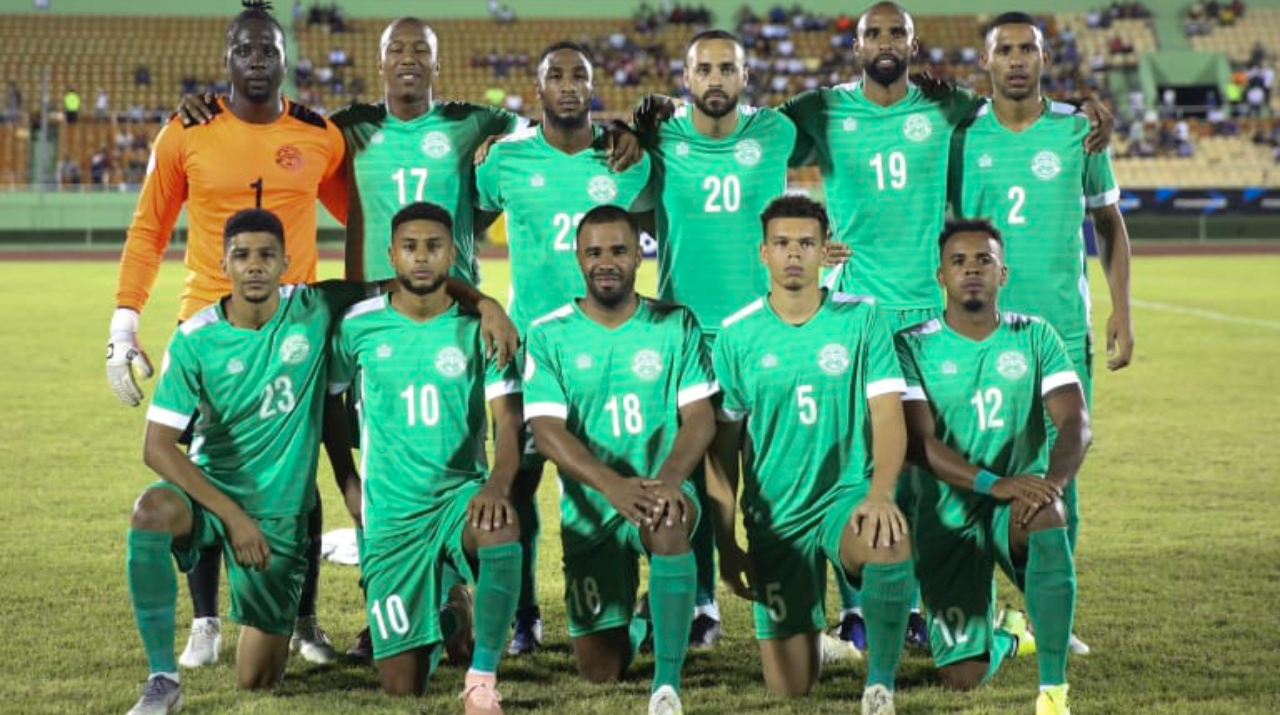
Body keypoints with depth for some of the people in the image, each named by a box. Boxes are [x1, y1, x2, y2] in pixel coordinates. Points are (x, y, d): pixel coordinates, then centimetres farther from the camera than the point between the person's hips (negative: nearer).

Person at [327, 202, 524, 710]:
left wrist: (499, 480, -28)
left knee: (501, 525, -41)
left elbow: (508, 420, -10)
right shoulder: (358, 326, 0)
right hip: (389, 509, 1)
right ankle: (442, 616, 35)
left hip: (461, 490, -1)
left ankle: (483, 674, -26)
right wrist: (347, 481, 8)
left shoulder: (478, 327, -3)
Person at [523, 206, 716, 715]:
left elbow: (700, 417, -6)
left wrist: (669, 478, -27)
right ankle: (630, 626, 41)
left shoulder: (675, 325, 1)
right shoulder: (549, 335, -2)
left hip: (662, 486, -1)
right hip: (590, 505, 1)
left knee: (669, 525, -39)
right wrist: (613, 485, -29)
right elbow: (547, 430, -12)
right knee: (599, 672, 3)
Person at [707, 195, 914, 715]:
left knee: (891, 542, -39)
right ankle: (811, 634, 36)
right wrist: (726, 543, 0)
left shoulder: (861, 317, -2)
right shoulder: (736, 335, 0)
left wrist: (880, 494, -27)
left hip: (849, 492, -1)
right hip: (775, 516, 2)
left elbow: (888, 417, -8)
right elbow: (723, 445, 5)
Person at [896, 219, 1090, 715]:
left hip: (1018, 505, 1)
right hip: (947, 518, 0)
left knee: (1047, 518, -38)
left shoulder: (1035, 338, 2)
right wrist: (993, 483, -31)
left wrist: (1055, 479, -32)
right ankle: (1002, 640, 32)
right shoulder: (913, 347, -4)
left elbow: (1075, 422, -9)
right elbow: (918, 441, -15)